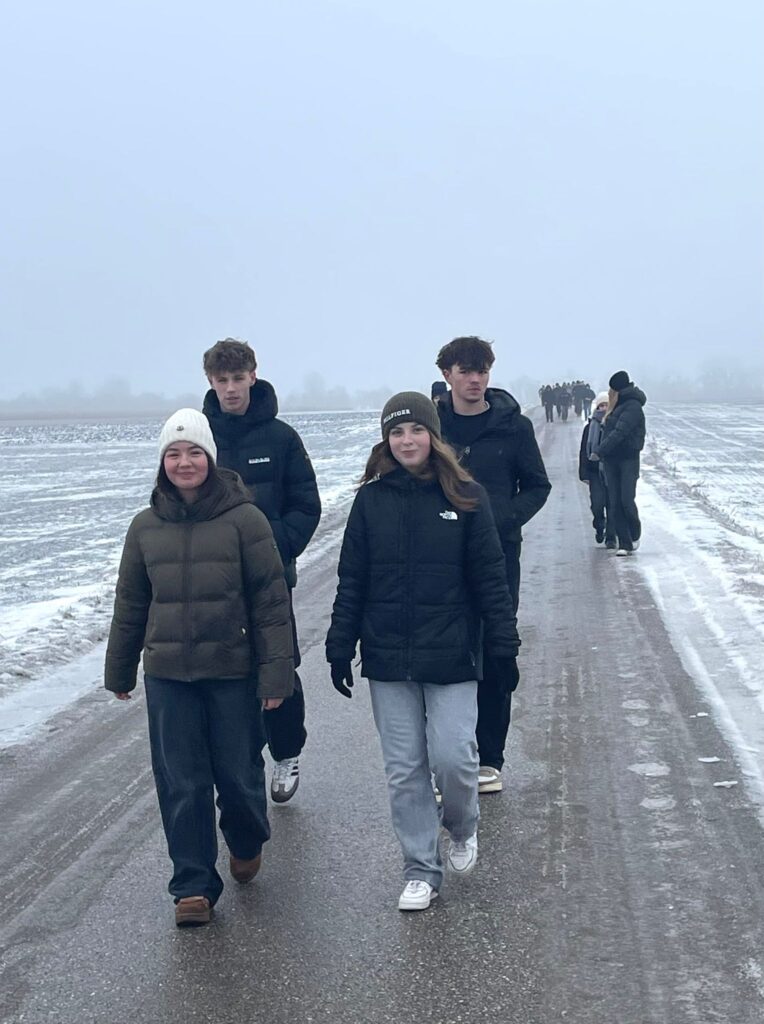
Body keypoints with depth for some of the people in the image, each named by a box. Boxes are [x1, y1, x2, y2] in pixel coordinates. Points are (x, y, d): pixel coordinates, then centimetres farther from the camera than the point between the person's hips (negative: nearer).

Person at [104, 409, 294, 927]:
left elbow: (272, 600, -6)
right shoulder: (146, 526, 5)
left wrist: (275, 671, -10)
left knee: (238, 775, 8)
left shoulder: (244, 519, -7)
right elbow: (131, 604, 14)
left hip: (233, 671, -2)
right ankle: (195, 885, 14)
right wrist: (120, 670, 19)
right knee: (181, 786, 3)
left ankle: (247, 842, 39)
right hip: (167, 675, 3)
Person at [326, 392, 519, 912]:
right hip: (388, 659, 2)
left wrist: (504, 644, -3)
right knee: (404, 770, 5)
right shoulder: (372, 499, 2)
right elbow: (351, 581, 5)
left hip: (450, 655, -2)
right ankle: (421, 870, 19)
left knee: (453, 757, -7)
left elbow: (490, 576, 0)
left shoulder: (465, 497, -2)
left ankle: (463, 827, 26)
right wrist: (340, 648, 2)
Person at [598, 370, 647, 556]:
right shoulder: (617, 407, 16)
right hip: (612, 460, 8)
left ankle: (635, 534, 15)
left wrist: (601, 450, -21)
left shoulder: (632, 407, -12)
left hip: (628, 459, -8)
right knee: (615, 503, 3)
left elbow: (620, 432, -20)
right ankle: (624, 544, 6)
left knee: (627, 500, -11)